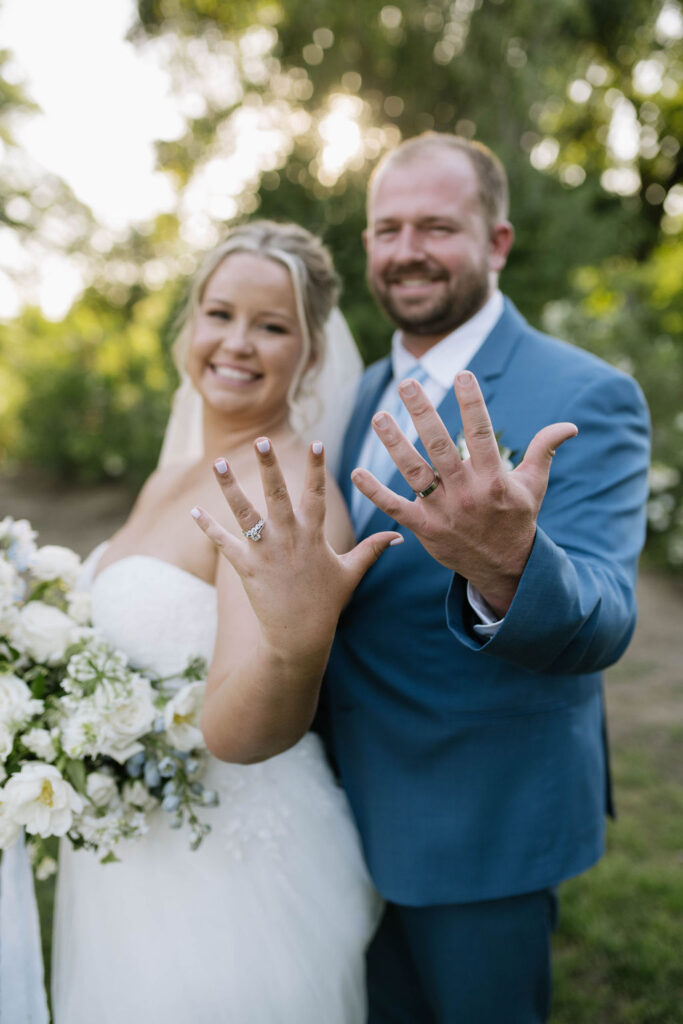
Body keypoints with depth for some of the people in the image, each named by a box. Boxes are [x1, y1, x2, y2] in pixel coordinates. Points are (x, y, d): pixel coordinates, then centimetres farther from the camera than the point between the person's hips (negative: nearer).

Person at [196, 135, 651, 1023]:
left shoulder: (586, 398, -19)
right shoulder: (368, 395, 4)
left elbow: (600, 625, -31)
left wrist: (504, 569, -50)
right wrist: (289, 581, -4)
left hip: (482, 825, -6)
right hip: (363, 807, 7)